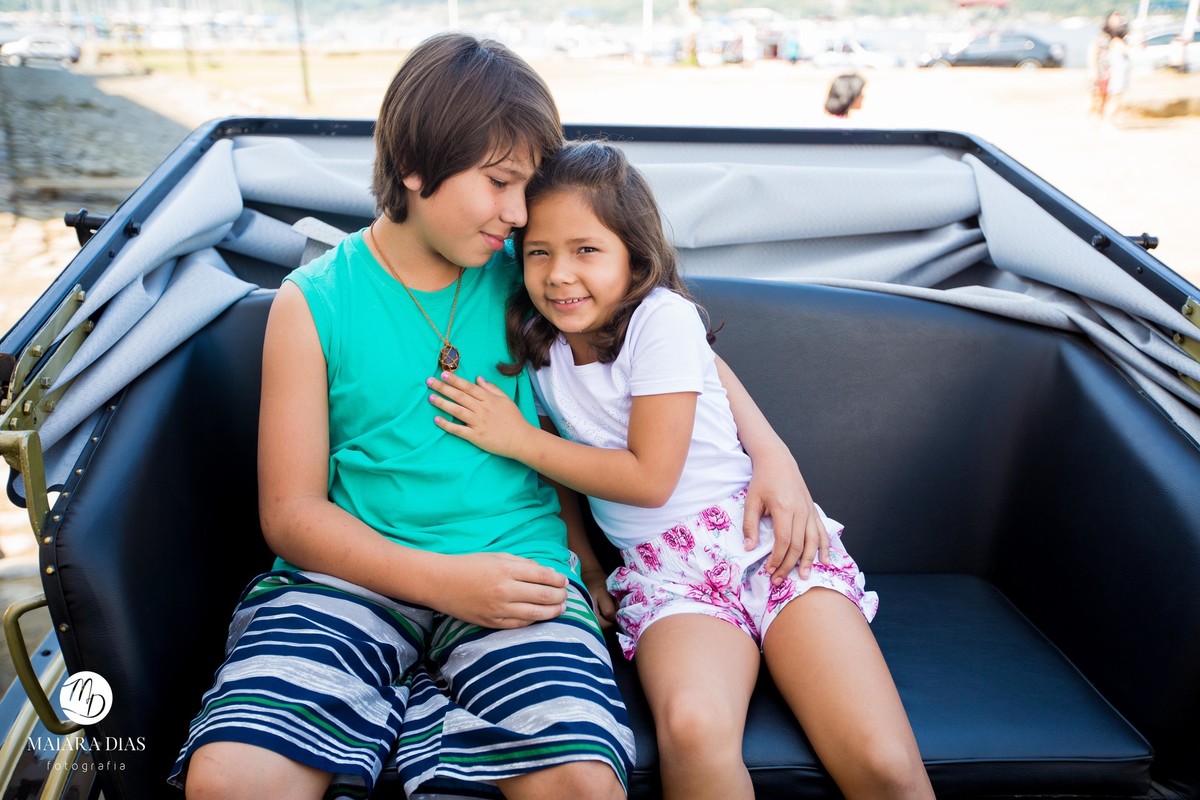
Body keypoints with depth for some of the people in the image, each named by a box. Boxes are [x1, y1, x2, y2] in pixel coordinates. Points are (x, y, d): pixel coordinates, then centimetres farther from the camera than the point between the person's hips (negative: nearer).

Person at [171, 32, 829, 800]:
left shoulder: (522, 276, 8)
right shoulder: (314, 304, 1)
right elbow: (290, 511, -1)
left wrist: (770, 452, 4)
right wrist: (441, 579, -15)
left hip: (514, 575, 1)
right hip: (354, 576, 0)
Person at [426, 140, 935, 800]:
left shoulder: (661, 318, -8)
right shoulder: (537, 343, 9)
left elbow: (650, 478, -10)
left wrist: (519, 440, -6)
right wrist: (581, 561, 4)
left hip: (763, 534, -2)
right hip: (664, 569, 3)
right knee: (691, 729, -32)